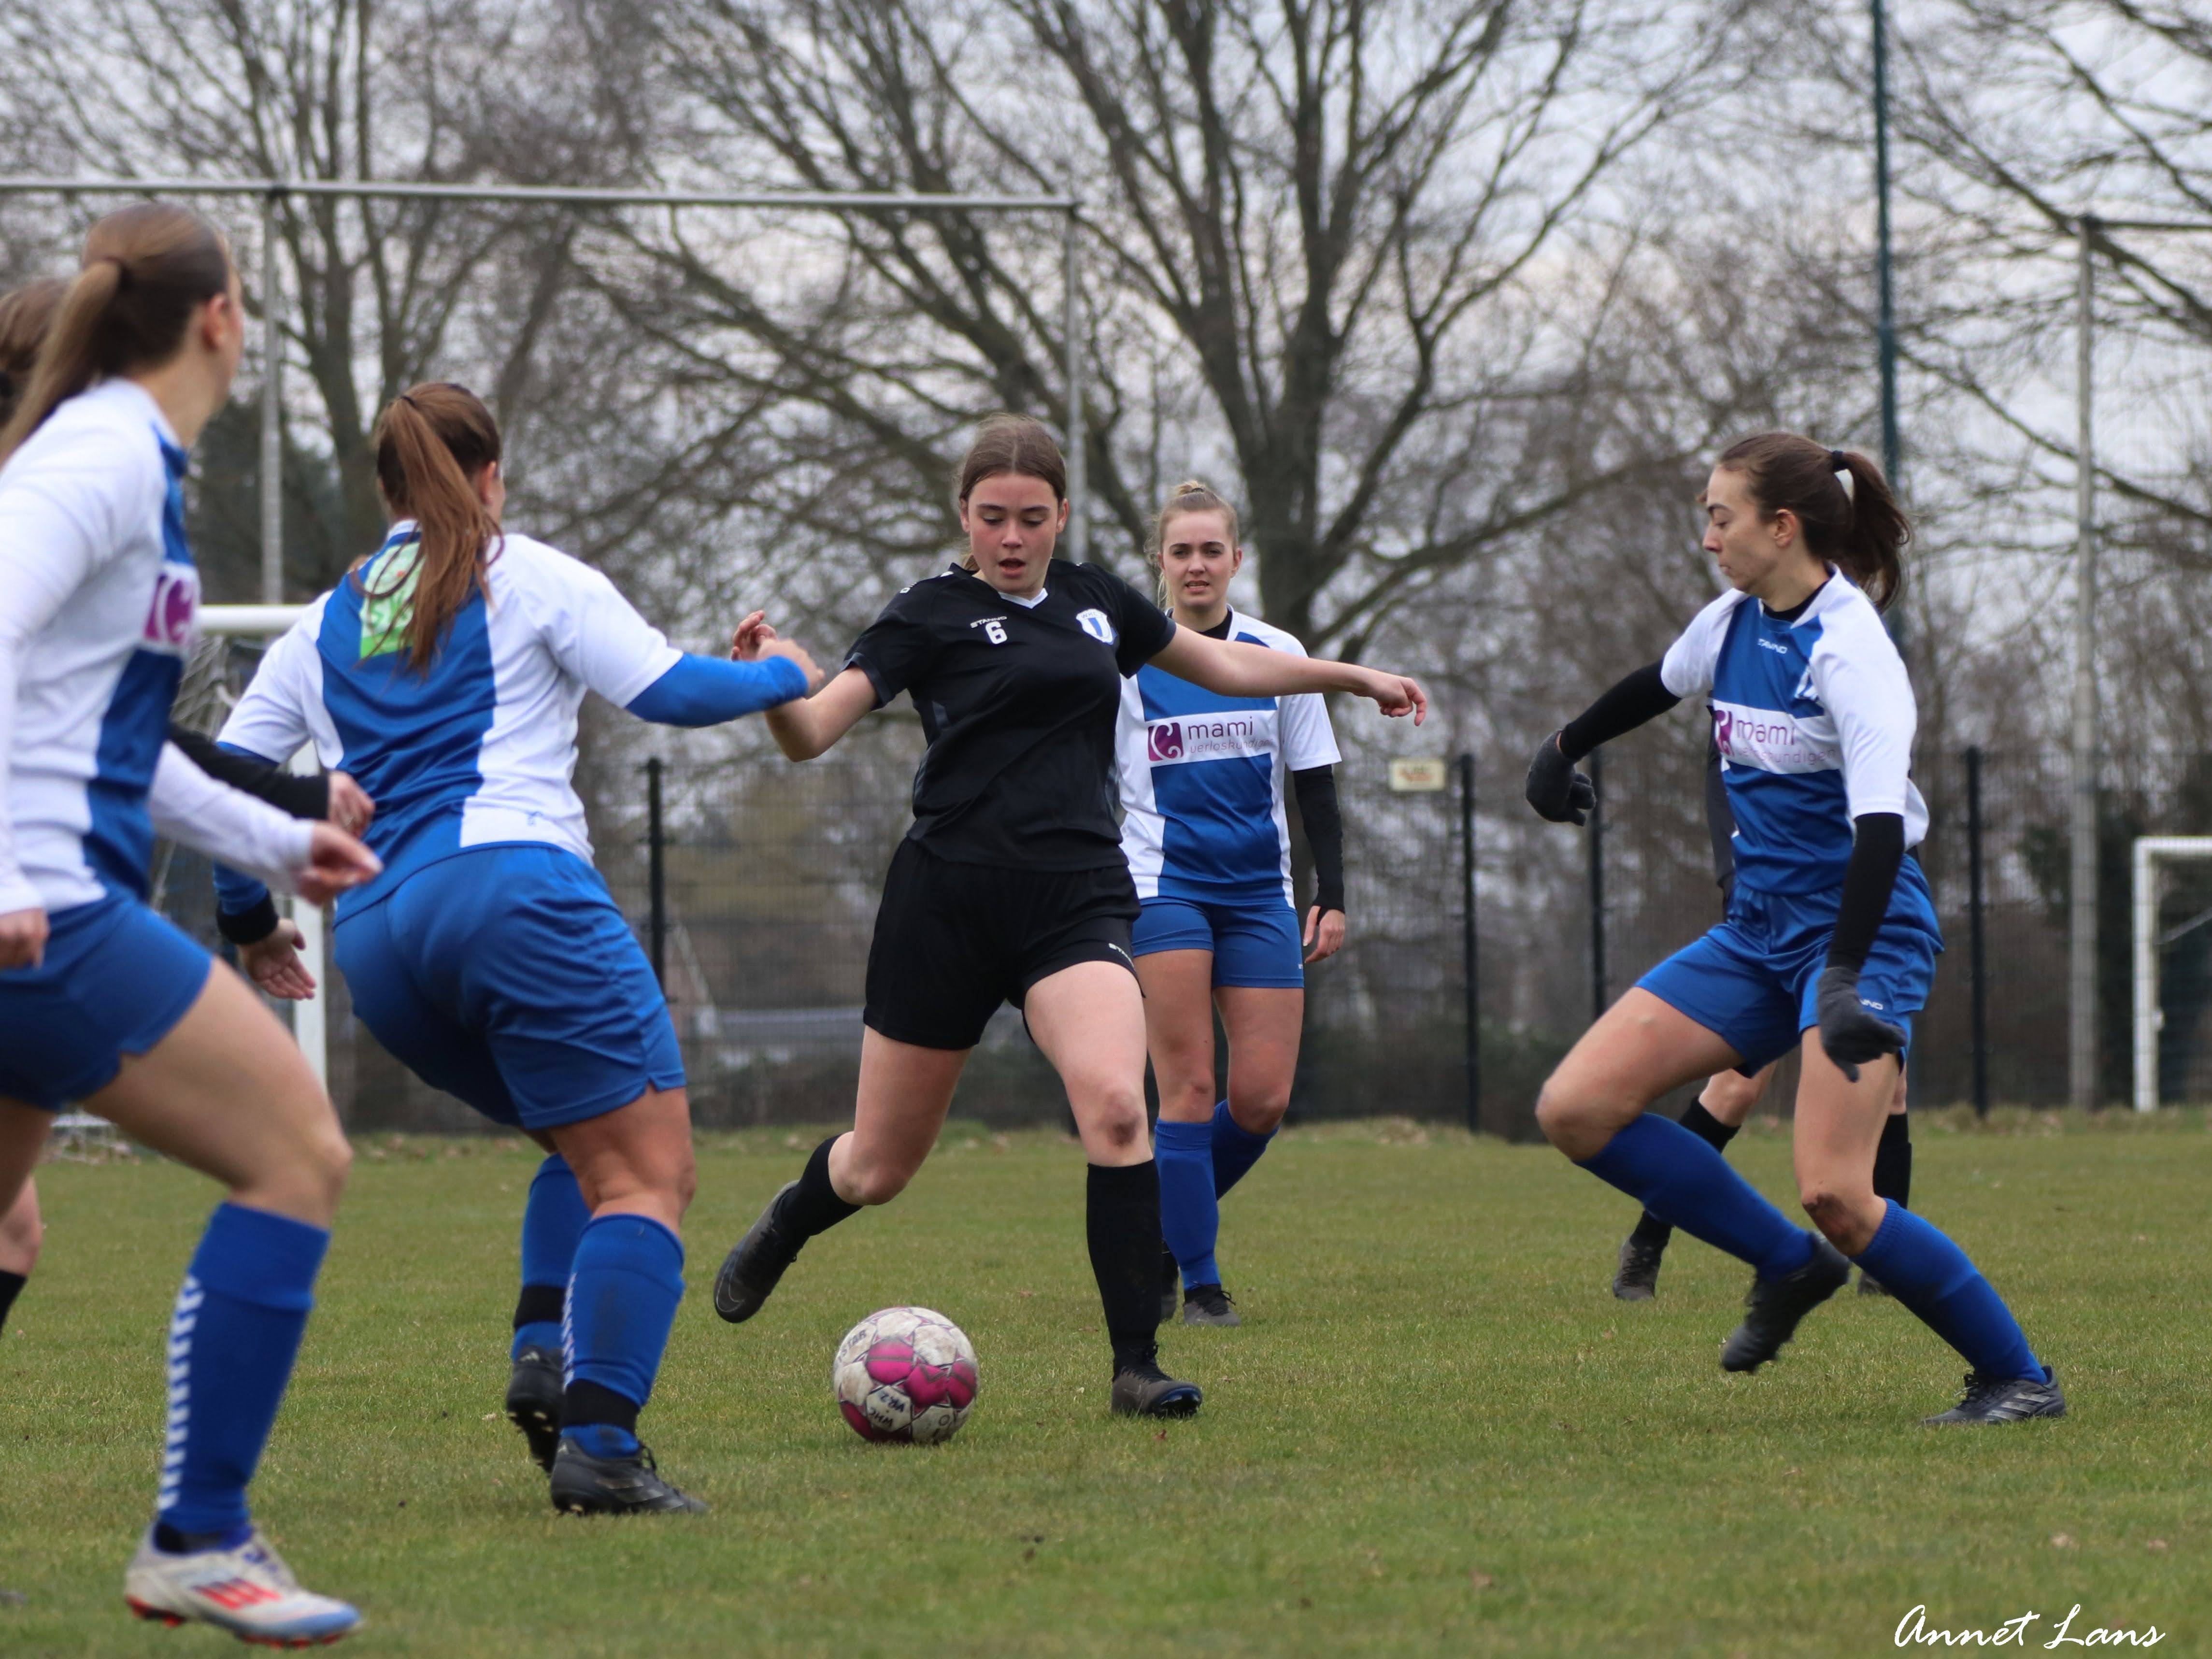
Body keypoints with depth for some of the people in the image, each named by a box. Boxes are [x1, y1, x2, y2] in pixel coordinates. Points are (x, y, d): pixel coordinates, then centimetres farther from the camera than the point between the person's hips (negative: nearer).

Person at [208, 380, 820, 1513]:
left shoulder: (325, 624, 21)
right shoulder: (526, 578, 7)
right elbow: (669, 690, 5)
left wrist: (247, 913, 34)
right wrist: (785, 676, 23)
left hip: (375, 938, 7)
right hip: (511, 886, -7)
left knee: (590, 1149, 22)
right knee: (647, 1172, -6)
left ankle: (543, 1351, -2)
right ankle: (599, 1442, -21)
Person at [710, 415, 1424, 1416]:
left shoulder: (1096, 603, 13)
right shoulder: (933, 616, -1)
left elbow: (1227, 666, 30)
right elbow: (811, 733, -10)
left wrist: (1357, 678, 34)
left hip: (1078, 896, 2)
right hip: (950, 900, -2)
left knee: (1116, 1108, -25)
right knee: (881, 1167, 7)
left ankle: (1137, 1368, -19)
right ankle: (782, 1231, 43)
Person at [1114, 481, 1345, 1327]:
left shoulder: (1278, 656, 6)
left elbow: (1314, 785, 10)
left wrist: (1331, 896, 3)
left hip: (1259, 892, 3)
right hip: (1164, 885, -3)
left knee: (1262, 1100, -4)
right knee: (1189, 1091, -11)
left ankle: (1166, 1229, 19)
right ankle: (1199, 1282, -5)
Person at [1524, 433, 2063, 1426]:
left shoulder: (1849, 651, -18)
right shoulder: (1734, 625, 6)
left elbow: (1880, 822, -28)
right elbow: (1659, 685, 30)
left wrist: (1847, 983, -38)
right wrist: (1566, 748, 44)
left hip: (1863, 931, -8)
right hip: (1760, 931, 8)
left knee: (1834, 1194, -23)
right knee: (1575, 1109, -4)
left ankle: (2017, 1376, -6)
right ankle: (1788, 1267, 10)